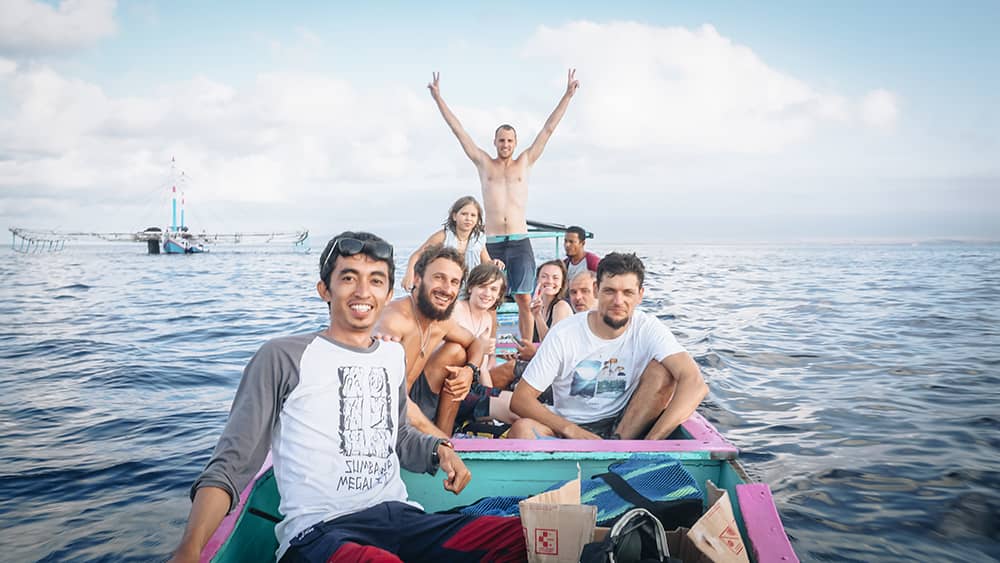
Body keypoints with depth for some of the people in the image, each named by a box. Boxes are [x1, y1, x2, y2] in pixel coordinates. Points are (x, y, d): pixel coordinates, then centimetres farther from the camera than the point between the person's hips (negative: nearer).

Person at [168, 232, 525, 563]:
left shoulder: (392, 355, 18)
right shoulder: (283, 358, 0)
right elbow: (231, 465, -3)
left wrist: (440, 450, 11)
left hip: (400, 517, 6)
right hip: (319, 532, -6)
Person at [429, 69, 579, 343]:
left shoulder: (525, 163, 12)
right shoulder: (484, 163, 11)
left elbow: (548, 129, 11)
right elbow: (458, 130, 11)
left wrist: (568, 95, 10)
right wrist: (438, 98, 10)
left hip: (520, 242, 0)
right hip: (492, 243, 0)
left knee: (525, 301, -1)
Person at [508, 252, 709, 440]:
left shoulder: (648, 329, -10)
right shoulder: (564, 334, -11)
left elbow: (695, 384, -25)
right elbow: (520, 400, -12)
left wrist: (651, 442, -35)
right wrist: (573, 431, -25)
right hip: (569, 430, -1)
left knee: (663, 370, -20)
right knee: (521, 430, -31)